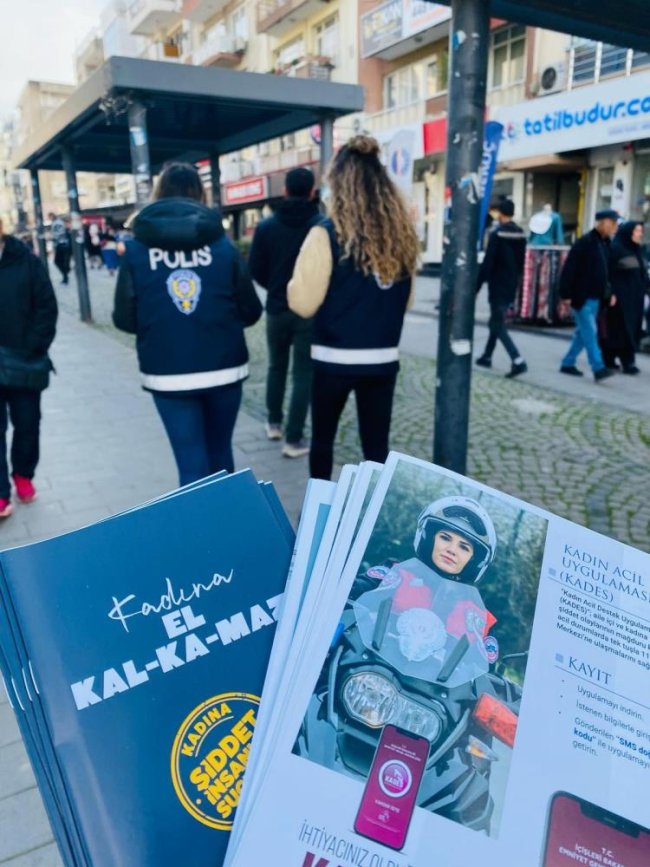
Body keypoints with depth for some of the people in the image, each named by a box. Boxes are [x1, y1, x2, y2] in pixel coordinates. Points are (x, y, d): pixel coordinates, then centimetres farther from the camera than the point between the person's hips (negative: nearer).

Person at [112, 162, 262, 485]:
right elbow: (251, 311, 3)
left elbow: (124, 319, 0)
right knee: (220, 454, 20)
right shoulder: (222, 243, 1)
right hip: (223, 370, 2)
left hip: (168, 375, -1)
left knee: (192, 465, 6)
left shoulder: (136, 248, 0)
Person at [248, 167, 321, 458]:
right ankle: (293, 438, 3)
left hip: (277, 309, 3)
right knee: (303, 373, 3)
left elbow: (255, 270, 0)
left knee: (276, 367, 21)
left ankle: (274, 423, 32)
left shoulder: (266, 226, -2)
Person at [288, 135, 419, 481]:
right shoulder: (402, 236, 3)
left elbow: (303, 304, -11)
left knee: (322, 438, 16)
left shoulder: (327, 235, -11)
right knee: (377, 445, 11)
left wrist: (300, 274, 7)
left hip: (335, 359, -3)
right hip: (384, 359, 4)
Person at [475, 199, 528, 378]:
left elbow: (487, 264, -18)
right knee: (496, 322, 20)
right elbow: (521, 263, 13)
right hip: (511, 287, 8)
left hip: (497, 287, -8)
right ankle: (486, 357, 29)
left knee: (498, 326, -6)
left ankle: (518, 361, -18)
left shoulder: (497, 234, -14)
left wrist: (476, 287, -13)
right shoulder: (521, 234, 9)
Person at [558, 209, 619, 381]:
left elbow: (607, 271, 18)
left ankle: (567, 363, 21)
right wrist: (566, 294, -18)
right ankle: (598, 369, -10)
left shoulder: (606, 243, 12)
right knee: (590, 333, -9)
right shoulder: (584, 243, -12)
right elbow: (569, 270, -15)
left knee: (583, 333, 12)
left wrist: (609, 293, 11)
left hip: (595, 297, 8)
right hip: (582, 296, -8)